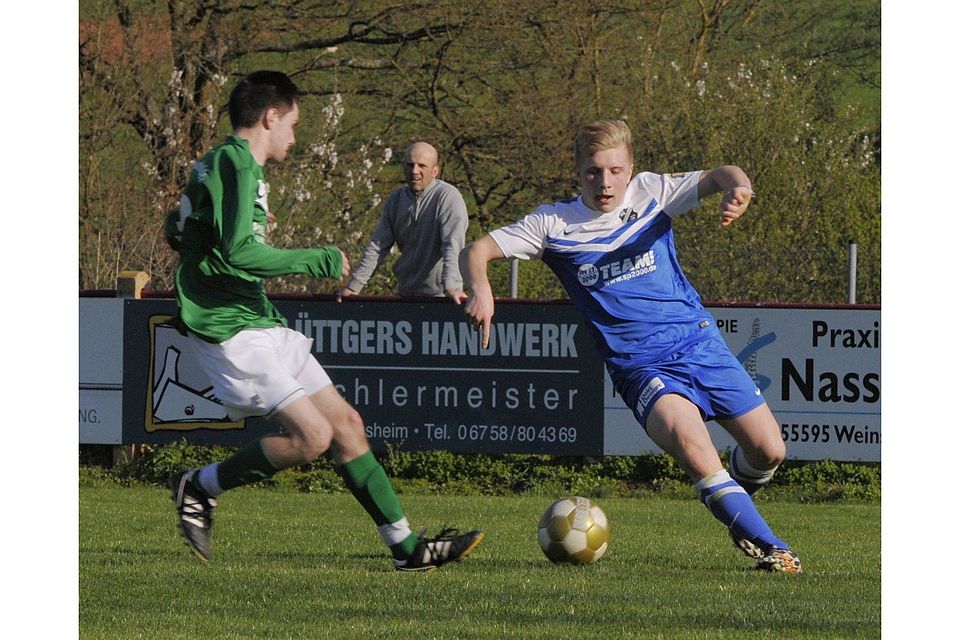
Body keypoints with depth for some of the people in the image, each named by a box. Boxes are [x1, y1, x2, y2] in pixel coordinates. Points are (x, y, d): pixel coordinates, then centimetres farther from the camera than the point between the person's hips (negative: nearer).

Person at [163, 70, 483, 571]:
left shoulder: (223, 163, 16)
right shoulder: (235, 163, -15)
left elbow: (177, 231, 30)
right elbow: (237, 253, -25)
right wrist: (318, 261, -15)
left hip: (260, 324, 11)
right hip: (229, 330, -11)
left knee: (346, 424, 7)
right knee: (313, 435, -18)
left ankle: (407, 547, 8)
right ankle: (199, 487, -1)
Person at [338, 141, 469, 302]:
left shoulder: (448, 197, -9)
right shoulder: (395, 199, 11)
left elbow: (453, 246, -20)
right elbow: (377, 246, 13)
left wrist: (452, 287, -33)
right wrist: (354, 286, 6)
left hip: (438, 296, -5)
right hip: (404, 294, 5)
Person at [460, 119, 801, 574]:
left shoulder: (650, 193, 2)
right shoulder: (555, 224, -1)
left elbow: (718, 176, -6)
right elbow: (475, 252, -2)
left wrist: (737, 187, -31)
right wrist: (479, 290, -24)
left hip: (699, 343, 2)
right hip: (641, 366, -2)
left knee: (769, 451, 2)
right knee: (687, 438, -30)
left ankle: (732, 500, 38)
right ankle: (767, 547, -22)